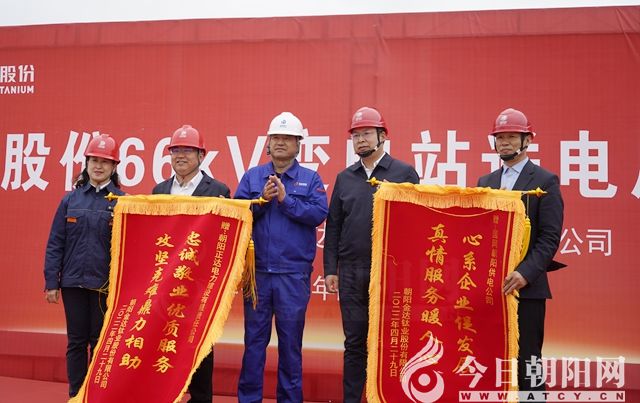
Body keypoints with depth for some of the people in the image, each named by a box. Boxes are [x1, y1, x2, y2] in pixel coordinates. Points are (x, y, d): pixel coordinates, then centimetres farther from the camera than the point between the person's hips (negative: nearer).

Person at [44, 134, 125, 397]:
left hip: (106, 284, -2)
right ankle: (76, 395, 20)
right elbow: (55, 243, 6)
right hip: (73, 282, 2)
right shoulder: (70, 200, 6)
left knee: (101, 343, 6)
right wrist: (51, 282, 1)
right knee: (76, 341, 9)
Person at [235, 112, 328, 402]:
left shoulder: (311, 179, 6)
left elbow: (319, 213, -9)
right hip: (257, 269, 2)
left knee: (291, 338, 6)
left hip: (294, 272, -1)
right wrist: (261, 200, -12)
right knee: (254, 337, 7)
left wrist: (286, 199, -13)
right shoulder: (252, 177, 11)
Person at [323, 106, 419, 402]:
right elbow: (333, 226, 11)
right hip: (351, 271, 3)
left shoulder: (404, 173, 2)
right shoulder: (345, 178, 11)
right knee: (354, 342, 9)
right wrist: (330, 269, 5)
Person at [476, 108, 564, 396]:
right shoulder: (485, 182, 16)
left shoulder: (545, 181, -1)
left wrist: (525, 273, -20)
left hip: (526, 286, -5)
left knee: (526, 360, -1)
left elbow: (550, 237, -8)